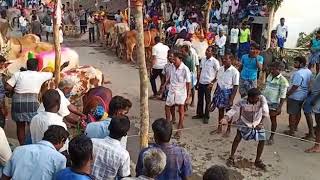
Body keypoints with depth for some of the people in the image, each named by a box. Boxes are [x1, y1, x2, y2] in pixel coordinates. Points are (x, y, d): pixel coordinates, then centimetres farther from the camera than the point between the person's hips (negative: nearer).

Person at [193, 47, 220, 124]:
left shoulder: (215, 62, -10)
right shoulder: (203, 60, 8)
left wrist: (212, 83, -14)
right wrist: (198, 81, 12)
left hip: (208, 84, -6)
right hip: (201, 83, 6)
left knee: (207, 101, 5)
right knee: (200, 99, 14)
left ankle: (206, 117, 15)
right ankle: (199, 114, 29)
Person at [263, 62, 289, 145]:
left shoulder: (282, 80, -15)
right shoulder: (269, 76, 4)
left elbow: (283, 96, -15)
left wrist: (279, 107, -18)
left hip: (274, 104, -6)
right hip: (264, 101, 6)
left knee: (273, 119, 8)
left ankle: (271, 137, 22)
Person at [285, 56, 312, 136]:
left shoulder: (298, 73, -27)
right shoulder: (309, 72, 2)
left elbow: (295, 86, -27)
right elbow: (309, 83, 12)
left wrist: (287, 94, -16)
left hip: (294, 96, -9)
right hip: (303, 95, 9)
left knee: (292, 113, 3)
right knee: (298, 112, 23)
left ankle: (291, 131, 11)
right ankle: (295, 126, 40)